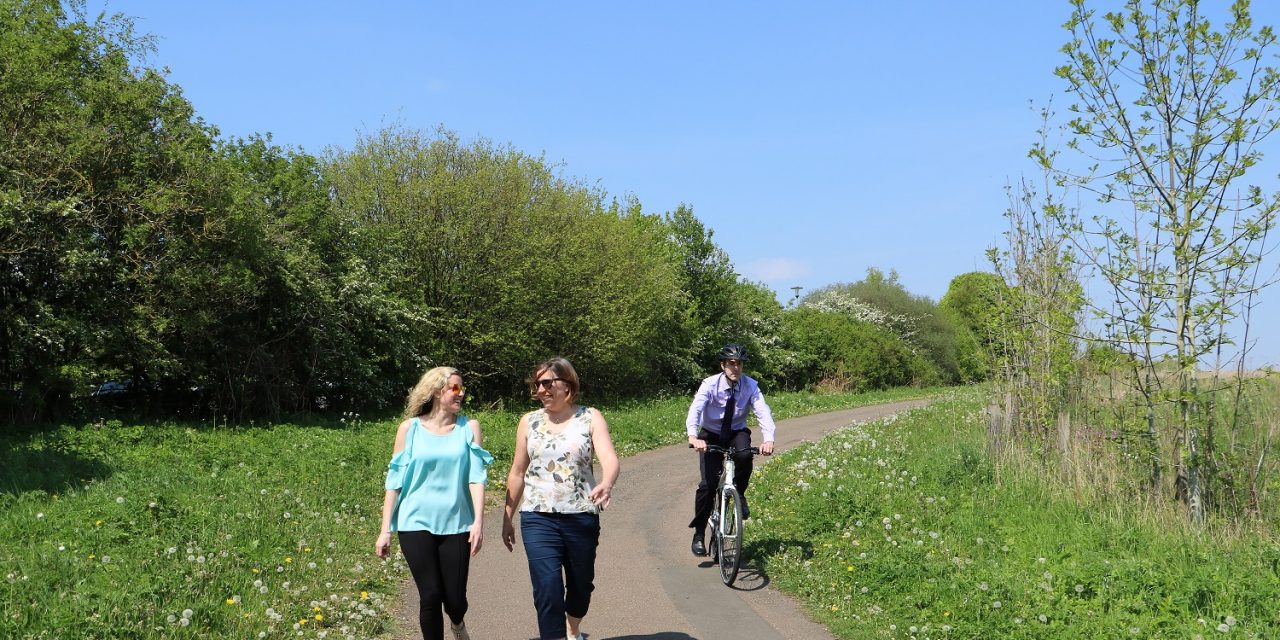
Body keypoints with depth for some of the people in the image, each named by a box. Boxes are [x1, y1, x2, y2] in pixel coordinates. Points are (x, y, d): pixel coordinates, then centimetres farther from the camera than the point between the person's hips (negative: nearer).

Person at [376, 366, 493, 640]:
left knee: (455, 597, 3)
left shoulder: (469, 427, 1)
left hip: (456, 524, 1)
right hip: (416, 523, -1)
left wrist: (478, 522, -15)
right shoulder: (410, 428, 0)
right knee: (430, 596, -4)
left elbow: (476, 477, -5)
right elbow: (395, 481, 2)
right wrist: (385, 530, 0)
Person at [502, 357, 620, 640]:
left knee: (581, 584, 16)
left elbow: (609, 458, -18)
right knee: (548, 589, -13)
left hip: (582, 517, 0)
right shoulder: (529, 422, 4)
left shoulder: (590, 418, -2)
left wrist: (606, 484, -39)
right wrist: (507, 519, 13)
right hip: (538, 519, 0)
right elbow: (517, 474, 12)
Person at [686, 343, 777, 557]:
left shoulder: (750, 385, -15)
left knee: (745, 456, -34)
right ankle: (699, 534, 0)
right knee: (708, 483, -14)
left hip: (737, 433, 1)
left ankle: (739, 495, -4)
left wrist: (768, 439, -45)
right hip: (711, 434, -1)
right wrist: (693, 436, -52)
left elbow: (762, 411, -26)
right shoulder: (710, 385, -20)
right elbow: (695, 409, -33)